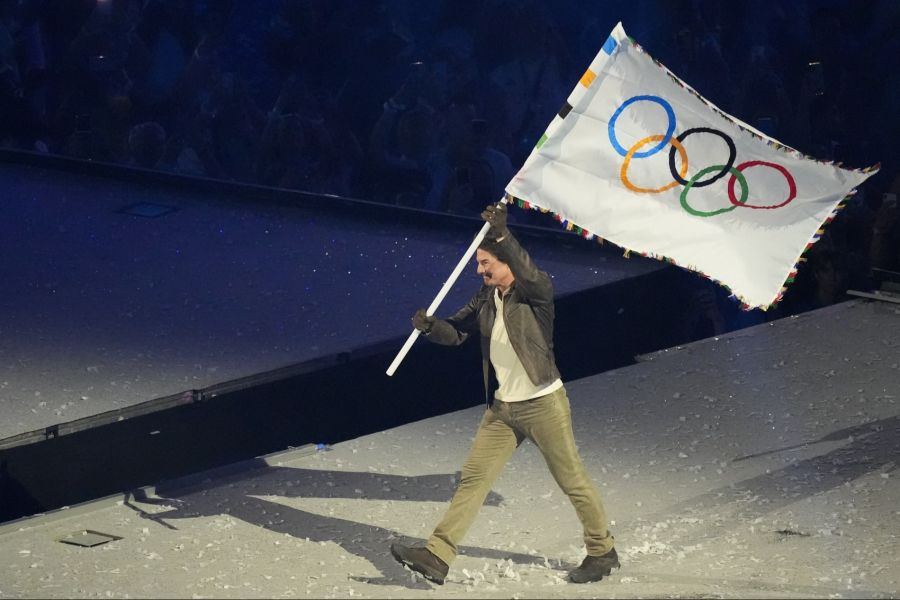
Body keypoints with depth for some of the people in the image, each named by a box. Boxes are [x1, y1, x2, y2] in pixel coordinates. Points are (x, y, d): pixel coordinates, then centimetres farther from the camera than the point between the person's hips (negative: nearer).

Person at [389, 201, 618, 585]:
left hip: (544, 403, -6)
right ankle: (437, 556, -2)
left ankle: (602, 551, 23)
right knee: (473, 478, 0)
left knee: (572, 480, 5)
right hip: (502, 409, 6)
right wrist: (430, 327, -13)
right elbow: (457, 331, 8)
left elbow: (527, 273, -34)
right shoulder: (485, 299, 5)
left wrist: (502, 235, -45)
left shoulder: (536, 292, -13)